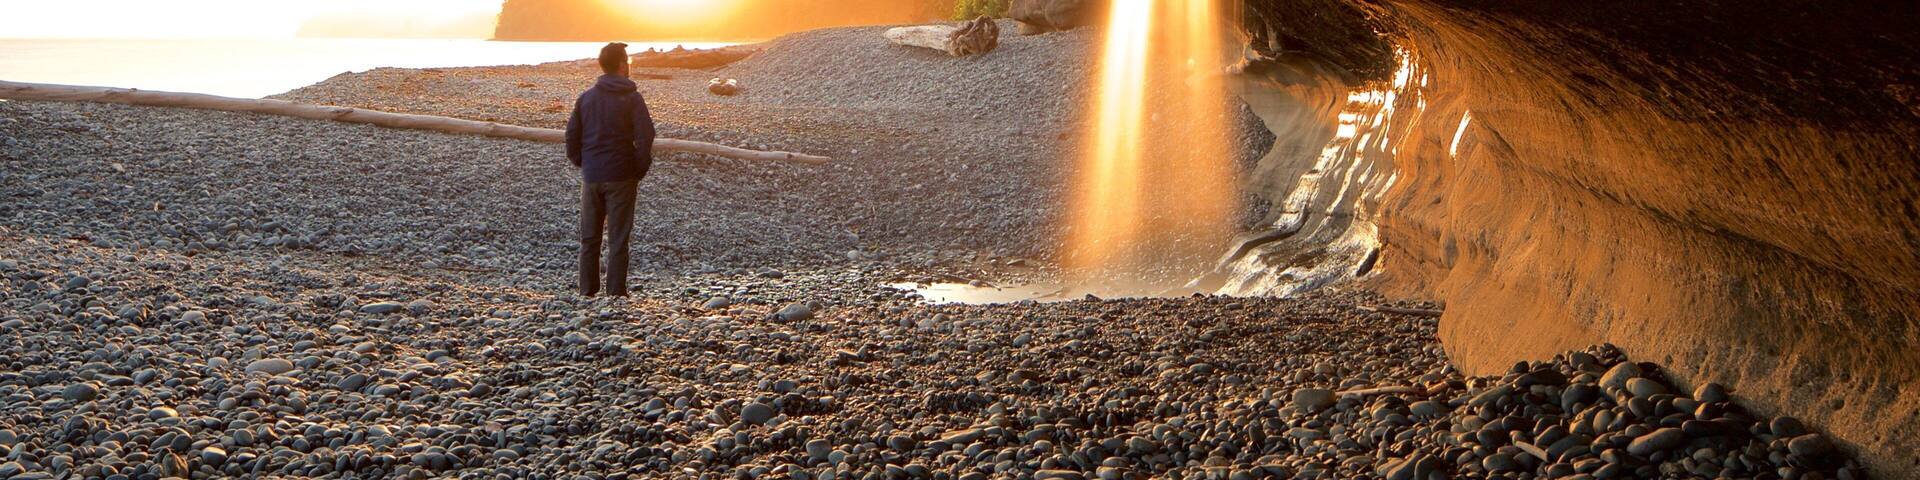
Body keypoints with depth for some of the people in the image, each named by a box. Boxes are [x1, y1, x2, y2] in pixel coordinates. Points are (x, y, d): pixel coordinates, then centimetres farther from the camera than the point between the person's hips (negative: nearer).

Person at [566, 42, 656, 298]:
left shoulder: (586, 97, 6)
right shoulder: (632, 98, -6)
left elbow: (571, 136, 6)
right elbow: (645, 138, -12)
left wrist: (583, 165, 14)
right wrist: (639, 171, -1)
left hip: (591, 178, 3)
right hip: (621, 179, -3)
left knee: (589, 239, 11)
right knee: (618, 239, 1)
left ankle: (587, 292, 13)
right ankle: (616, 293, 1)